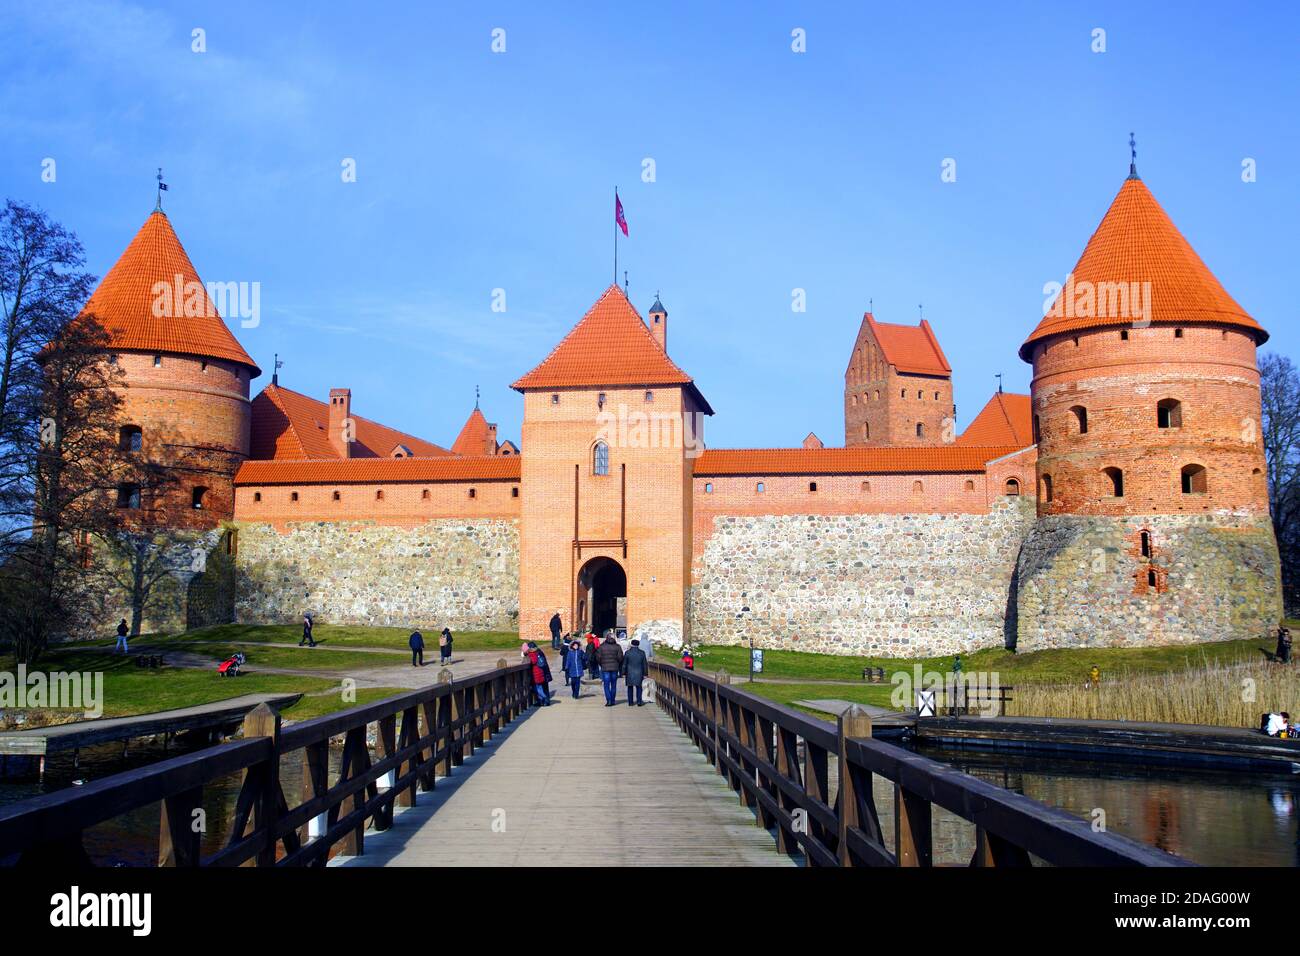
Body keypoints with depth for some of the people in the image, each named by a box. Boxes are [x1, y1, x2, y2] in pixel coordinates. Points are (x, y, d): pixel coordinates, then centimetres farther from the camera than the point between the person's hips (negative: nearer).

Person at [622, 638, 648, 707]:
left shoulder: (627, 653, -4)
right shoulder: (642, 653, -2)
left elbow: (624, 664, -1)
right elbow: (644, 664, 1)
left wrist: (624, 673, 5)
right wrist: (644, 674, 6)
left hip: (629, 673, 0)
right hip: (639, 673, 0)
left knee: (630, 687, 9)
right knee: (638, 687, 7)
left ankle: (630, 702, 9)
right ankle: (639, 702, 0)